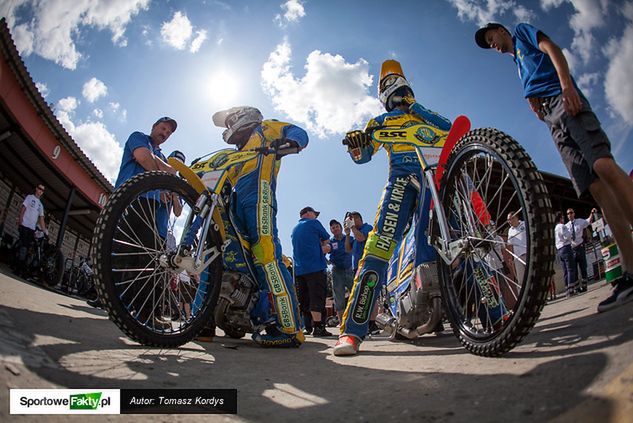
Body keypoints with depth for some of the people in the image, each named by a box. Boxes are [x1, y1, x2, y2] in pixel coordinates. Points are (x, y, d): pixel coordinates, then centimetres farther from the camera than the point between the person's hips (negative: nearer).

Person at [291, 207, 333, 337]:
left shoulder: (295, 229, 22)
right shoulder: (313, 223, 1)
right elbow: (327, 240, 8)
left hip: (299, 269, 7)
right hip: (315, 267, -7)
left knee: (304, 298, 10)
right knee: (317, 296, -9)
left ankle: (307, 327, 13)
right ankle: (318, 327, -13)